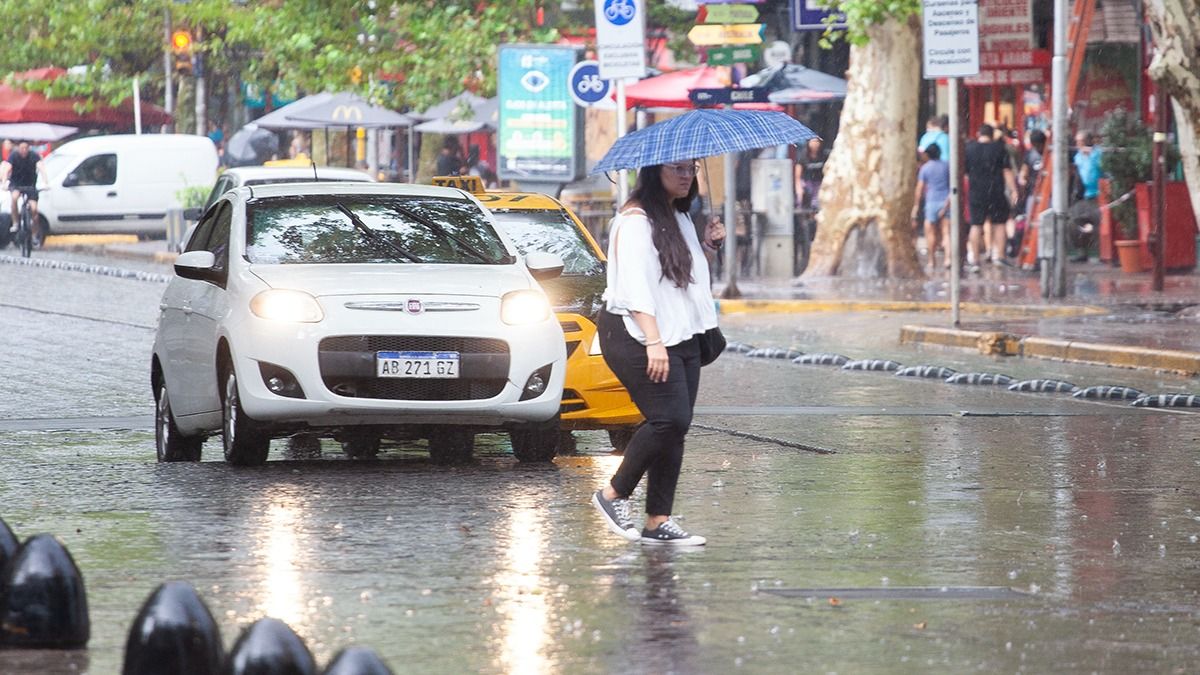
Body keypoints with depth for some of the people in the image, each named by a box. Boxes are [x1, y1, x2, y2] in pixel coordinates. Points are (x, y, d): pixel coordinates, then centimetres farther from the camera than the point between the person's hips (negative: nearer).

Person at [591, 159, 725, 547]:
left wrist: (707, 246, 13)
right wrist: (653, 341, -26)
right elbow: (635, 285, -18)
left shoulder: (680, 219, 20)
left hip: (682, 339, 9)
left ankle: (659, 521, 3)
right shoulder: (635, 221, -10)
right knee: (670, 419, -18)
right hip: (639, 339, -9)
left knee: (674, 427, 2)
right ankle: (614, 495, -3)